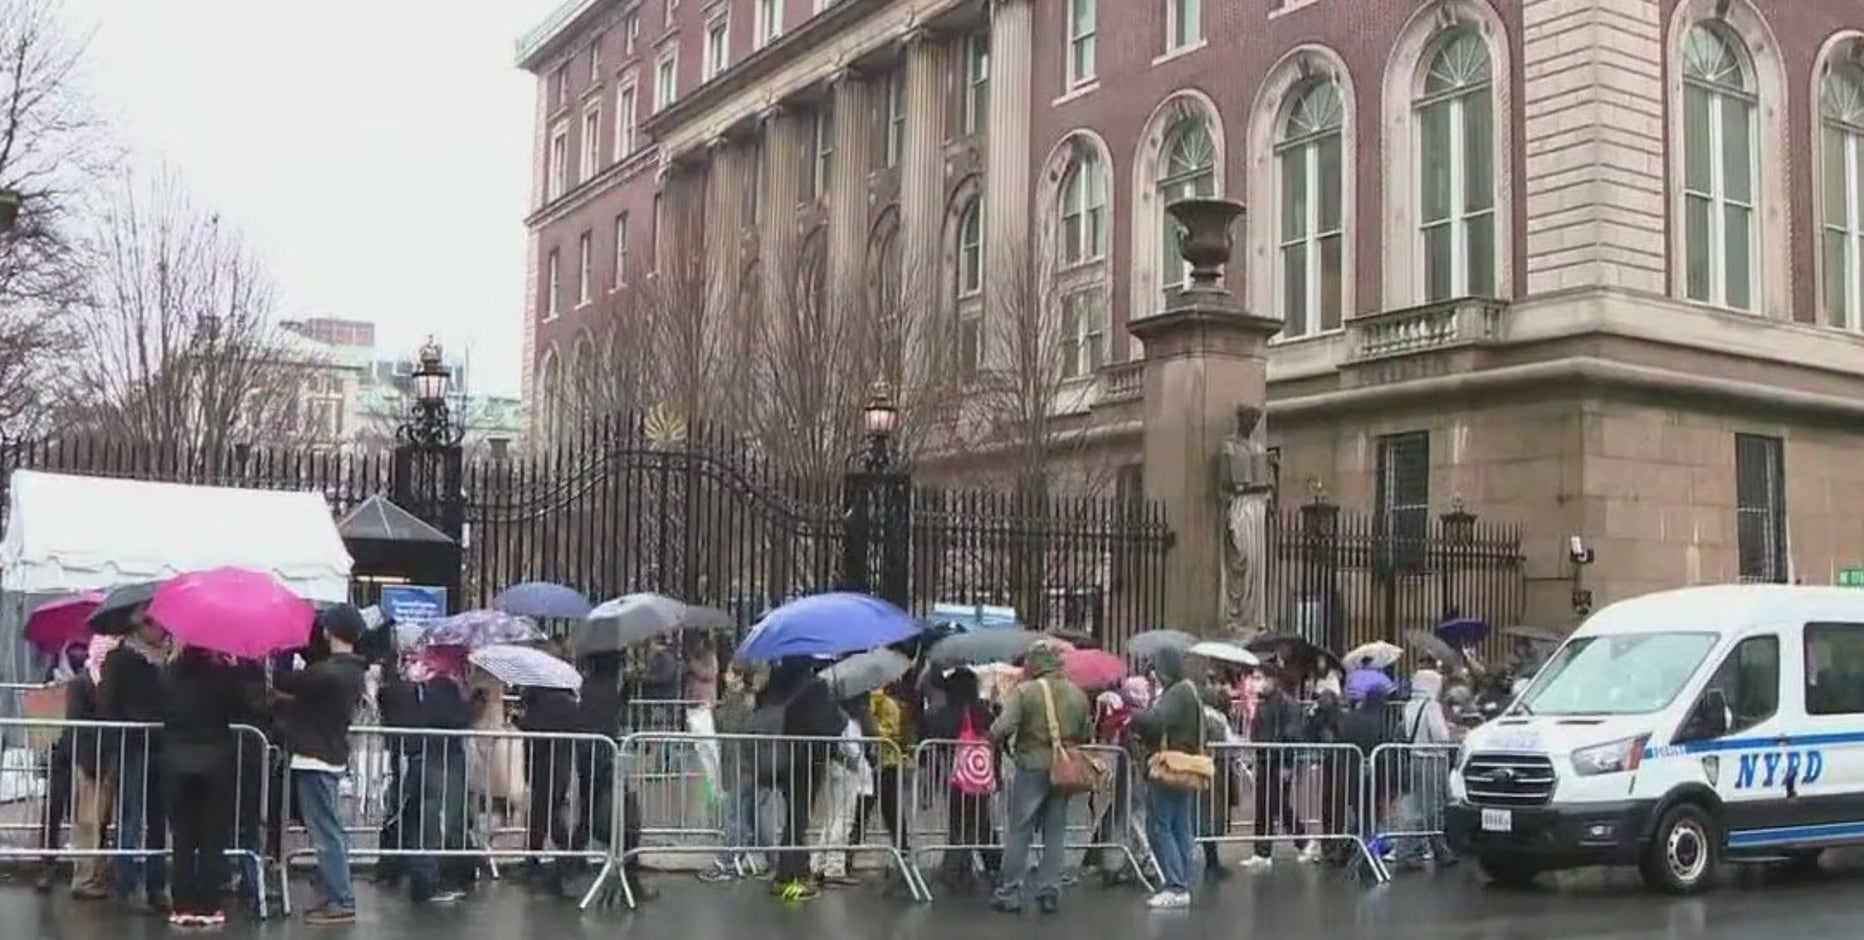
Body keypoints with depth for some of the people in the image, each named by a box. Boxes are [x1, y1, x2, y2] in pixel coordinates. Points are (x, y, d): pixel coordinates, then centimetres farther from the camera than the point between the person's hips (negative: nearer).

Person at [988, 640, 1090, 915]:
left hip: (1032, 767, -4)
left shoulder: (1024, 691, -11)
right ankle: (1050, 893, 11)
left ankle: (1009, 893, 5)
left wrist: (994, 738, 1)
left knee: (1020, 832, 3)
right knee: (1055, 833, 11)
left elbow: (1002, 728, -19)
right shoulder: (1078, 694, 4)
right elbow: (1087, 733, 9)